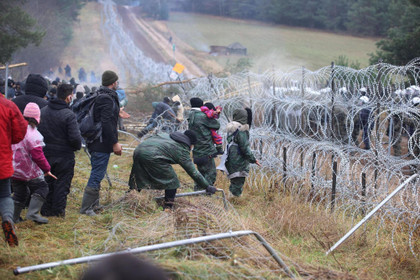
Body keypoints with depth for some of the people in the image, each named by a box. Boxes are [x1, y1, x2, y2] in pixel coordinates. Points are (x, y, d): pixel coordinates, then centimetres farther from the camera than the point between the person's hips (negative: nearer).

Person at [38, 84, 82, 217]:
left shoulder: (43, 111, 1)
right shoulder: (69, 115, -18)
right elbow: (75, 138, -21)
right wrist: (77, 146, 0)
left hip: (45, 153, 5)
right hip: (64, 156, -5)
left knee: (47, 182, 16)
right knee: (62, 183, 6)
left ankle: (46, 210, 21)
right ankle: (58, 210, 9)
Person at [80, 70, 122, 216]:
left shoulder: (99, 96, 16)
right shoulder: (107, 99, -16)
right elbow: (106, 123, -23)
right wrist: (114, 143, -20)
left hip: (95, 142, 11)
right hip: (102, 144, -11)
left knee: (96, 174, 19)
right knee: (97, 175, -7)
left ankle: (93, 204, 28)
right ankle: (86, 208, -4)